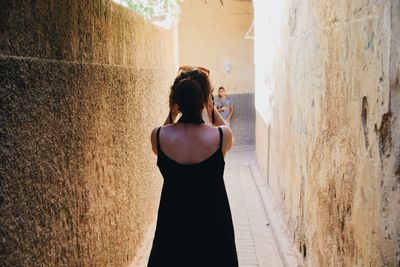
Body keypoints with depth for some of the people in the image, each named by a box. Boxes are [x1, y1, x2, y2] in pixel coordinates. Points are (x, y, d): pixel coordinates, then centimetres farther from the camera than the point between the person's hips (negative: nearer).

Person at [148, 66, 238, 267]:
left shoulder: (158, 136, -17)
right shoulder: (222, 136, -19)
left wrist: (172, 110, 2)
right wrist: (211, 106, 3)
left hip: (173, 226, 1)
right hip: (213, 226, 0)